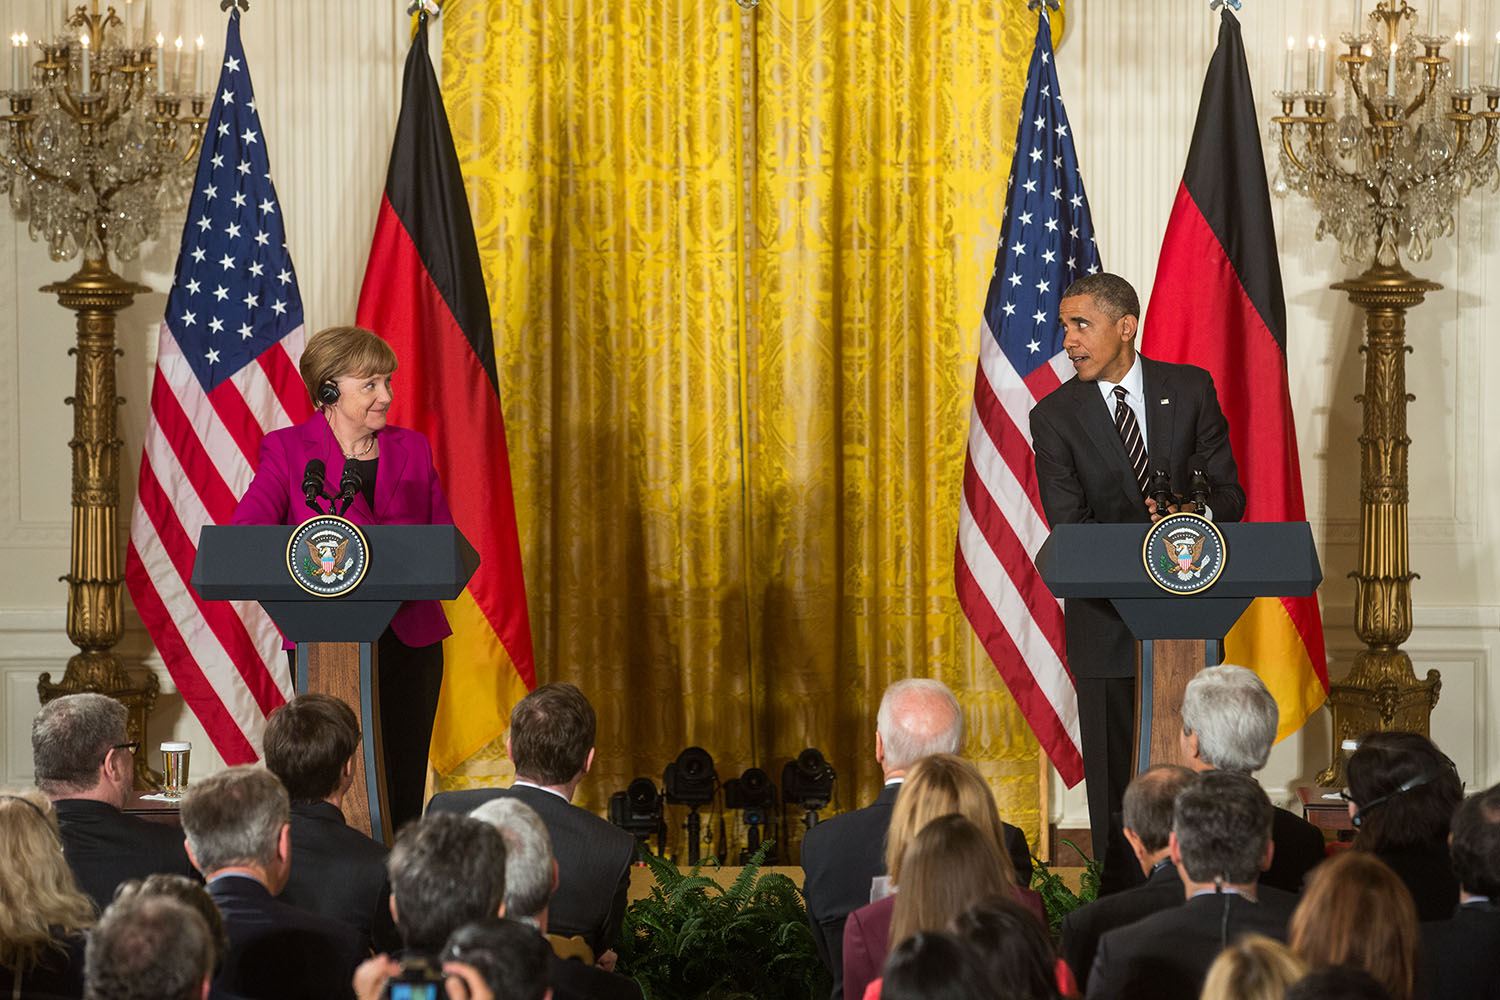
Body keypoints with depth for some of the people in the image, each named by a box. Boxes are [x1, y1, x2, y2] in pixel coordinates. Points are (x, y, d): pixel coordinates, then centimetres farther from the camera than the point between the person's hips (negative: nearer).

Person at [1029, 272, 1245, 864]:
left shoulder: (1191, 389, 3)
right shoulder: (1055, 416, -1)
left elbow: (1229, 493, 3)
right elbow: (1070, 528, -9)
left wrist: (1196, 514, -21)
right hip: (1108, 622, -1)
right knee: (1115, 777, 1)